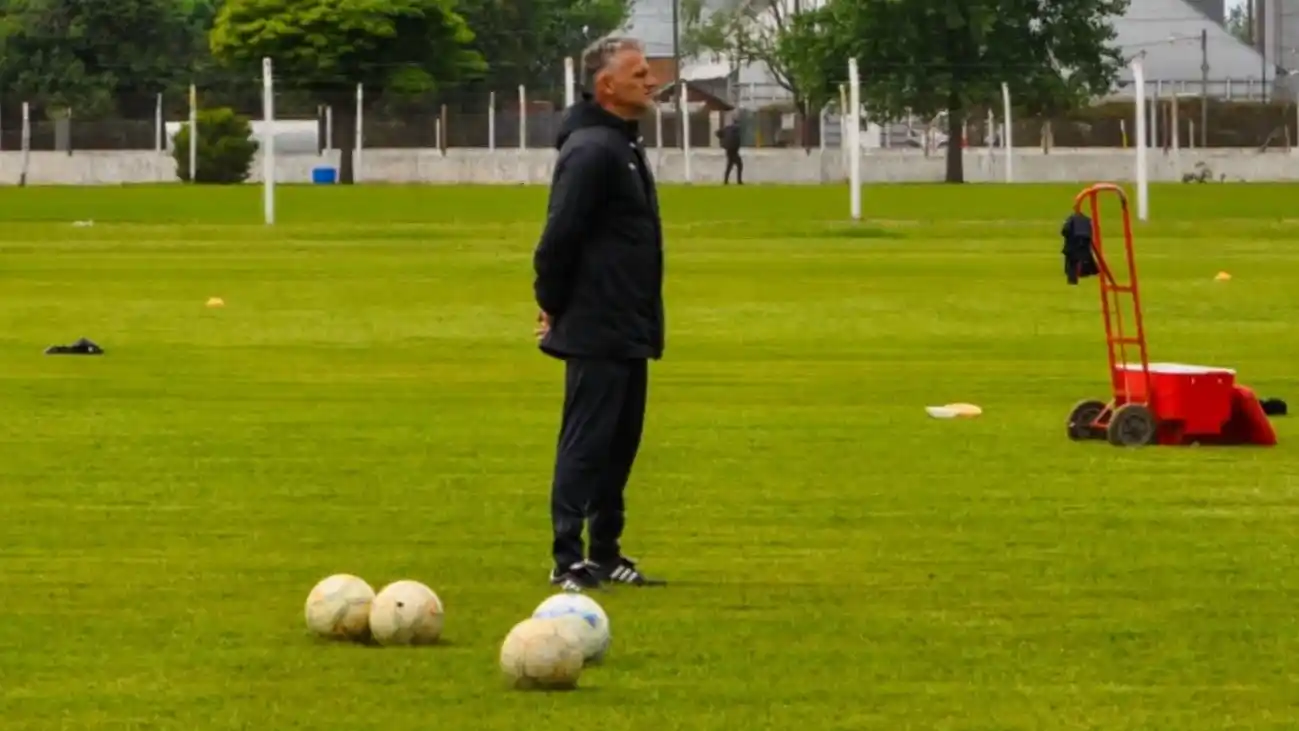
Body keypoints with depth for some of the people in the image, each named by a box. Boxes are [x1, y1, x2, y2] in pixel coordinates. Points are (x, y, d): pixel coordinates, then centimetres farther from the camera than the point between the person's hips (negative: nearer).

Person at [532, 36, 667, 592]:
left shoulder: (622, 145, 14)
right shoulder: (591, 149, -17)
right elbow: (560, 234, -21)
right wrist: (554, 306, -11)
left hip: (628, 332, 10)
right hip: (597, 332, -10)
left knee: (620, 442, 13)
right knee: (586, 442, -6)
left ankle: (605, 553, 20)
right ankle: (568, 561, -2)